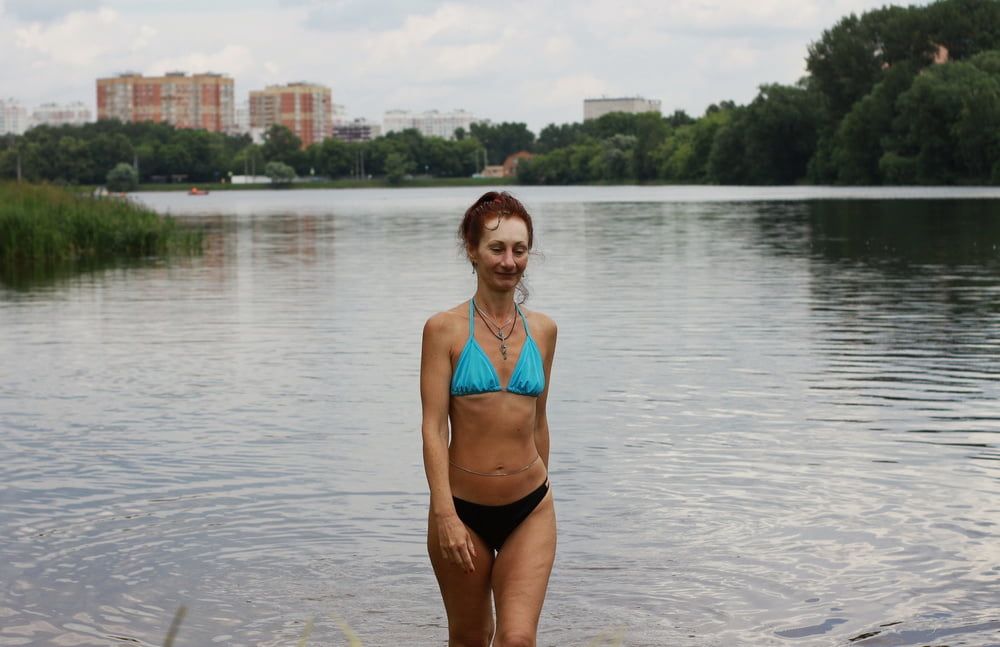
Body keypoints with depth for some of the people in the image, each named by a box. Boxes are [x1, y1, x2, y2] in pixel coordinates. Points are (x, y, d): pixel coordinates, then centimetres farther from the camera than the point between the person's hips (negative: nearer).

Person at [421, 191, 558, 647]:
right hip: (463, 510, -2)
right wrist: (444, 514, -19)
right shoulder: (445, 329, -7)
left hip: (530, 510, 2)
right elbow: (433, 427, -11)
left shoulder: (543, 330, 4)